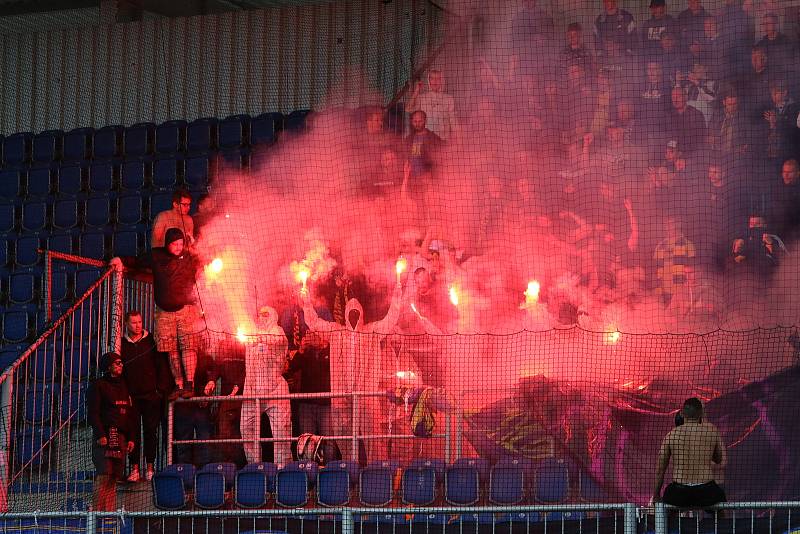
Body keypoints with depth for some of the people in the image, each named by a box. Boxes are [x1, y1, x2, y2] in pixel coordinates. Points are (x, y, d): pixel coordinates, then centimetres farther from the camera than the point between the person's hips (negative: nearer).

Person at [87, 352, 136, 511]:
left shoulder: (124, 387, 21)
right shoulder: (98, 386, 0)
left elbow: (131, 414, 22)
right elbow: (92, 413, -7)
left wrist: (131, 438, 13)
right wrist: (100, 435, -17)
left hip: (121, 437, 7)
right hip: (105, 435, -7)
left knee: (114, 477, 3)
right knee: (104, 474, -15)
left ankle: (109, 511, 3)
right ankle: (97, 510, -16)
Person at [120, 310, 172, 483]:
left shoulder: (151, 341, 4)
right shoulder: (121, 344, 8)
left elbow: (162, 366, 4)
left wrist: (162, 389, -4)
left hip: (151, 395, -1)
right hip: (131, 396, 1)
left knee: (150, 431, 0)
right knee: (133, 433, -1)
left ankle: (150, 468, 5)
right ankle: (134, 469, 1)